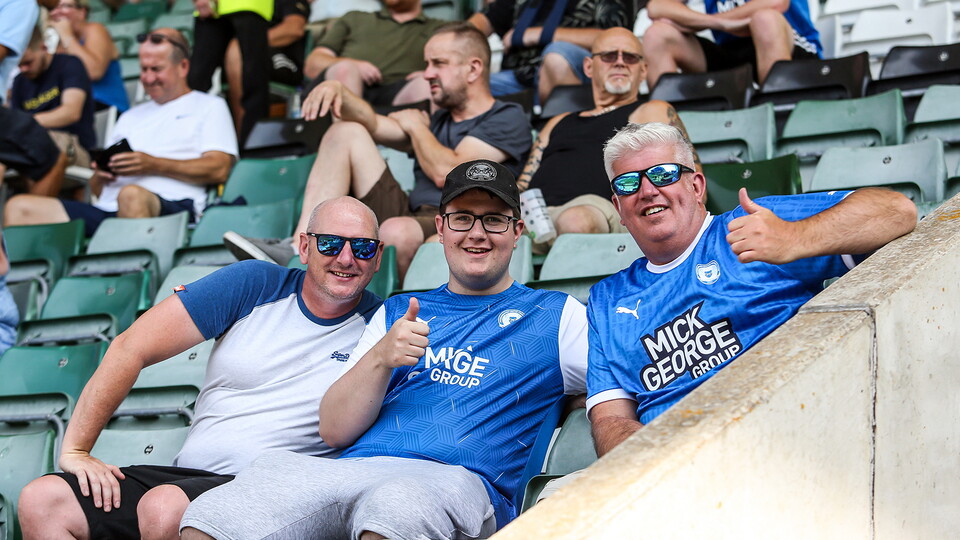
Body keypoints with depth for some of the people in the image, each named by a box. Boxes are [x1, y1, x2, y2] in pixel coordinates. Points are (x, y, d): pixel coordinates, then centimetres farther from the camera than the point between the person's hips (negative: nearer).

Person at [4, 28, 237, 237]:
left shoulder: (209, 107, 18)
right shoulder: (131, 117, 36)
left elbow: (219, 169, 0)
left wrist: (154, 165, -8)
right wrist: (101, 175, 5)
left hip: (171, 206, -6)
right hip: (106, 210, 6)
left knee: (131, 195, -42)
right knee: (19, 207, -14)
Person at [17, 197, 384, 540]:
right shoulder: (254, 284, 5)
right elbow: (131, 348, 2)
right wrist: (75, 449, -3)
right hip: (188, 474, 4)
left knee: (164, 508, -35)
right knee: (40, 502, -14)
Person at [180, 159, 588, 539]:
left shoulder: (554, 314, 19)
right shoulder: (397, 312, 27)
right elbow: (333, 430, 16)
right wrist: (380, 359, -1)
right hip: (350, 470, 3)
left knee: (394, 505, -41)